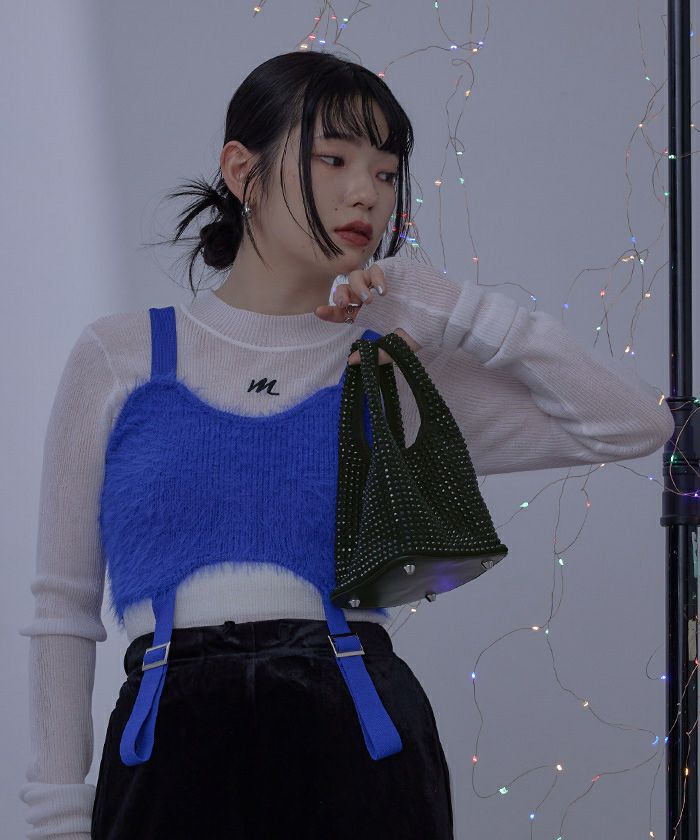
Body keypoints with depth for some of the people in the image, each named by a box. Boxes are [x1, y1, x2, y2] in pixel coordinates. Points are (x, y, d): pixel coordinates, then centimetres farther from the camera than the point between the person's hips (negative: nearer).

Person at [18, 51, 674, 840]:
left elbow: (637, 424, 4)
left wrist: (460, 315, -1)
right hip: (168, 757, -1)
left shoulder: (396, 375, 9)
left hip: (363, 752, 1)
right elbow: (63, 609, 9)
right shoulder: (119, 357, 7)